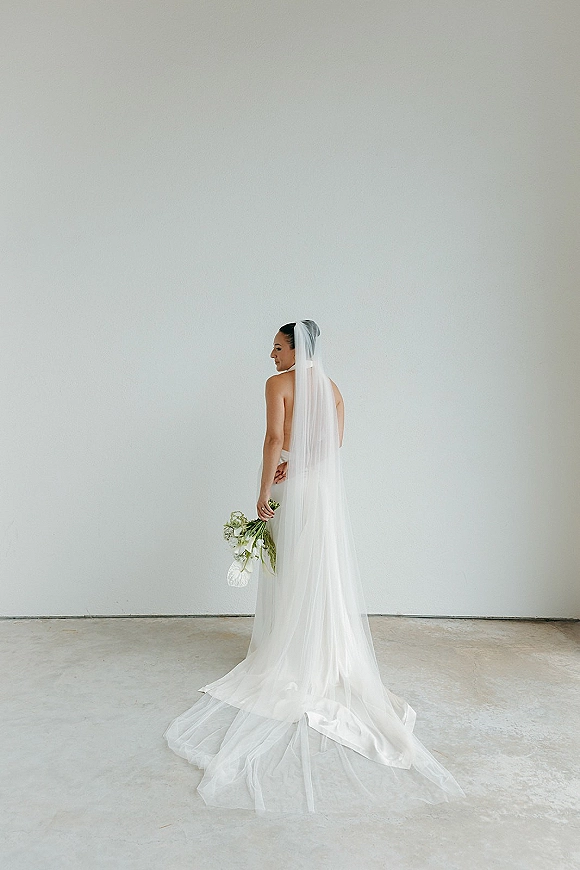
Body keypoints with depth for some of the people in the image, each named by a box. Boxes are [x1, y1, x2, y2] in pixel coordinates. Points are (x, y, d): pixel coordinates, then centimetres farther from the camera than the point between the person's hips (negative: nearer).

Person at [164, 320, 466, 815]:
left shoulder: (279, 383, -8)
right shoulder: (332, 388, 12)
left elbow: (275, 437, -16)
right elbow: (335, 439, 5)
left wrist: (264, 491, -13)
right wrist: (300, 457, -3)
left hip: (292, 486, -6)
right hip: (326, 484, 6)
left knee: (291, 569, 4)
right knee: (325, 569, 11)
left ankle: (289, 657, 14)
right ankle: (325, 657, 20)